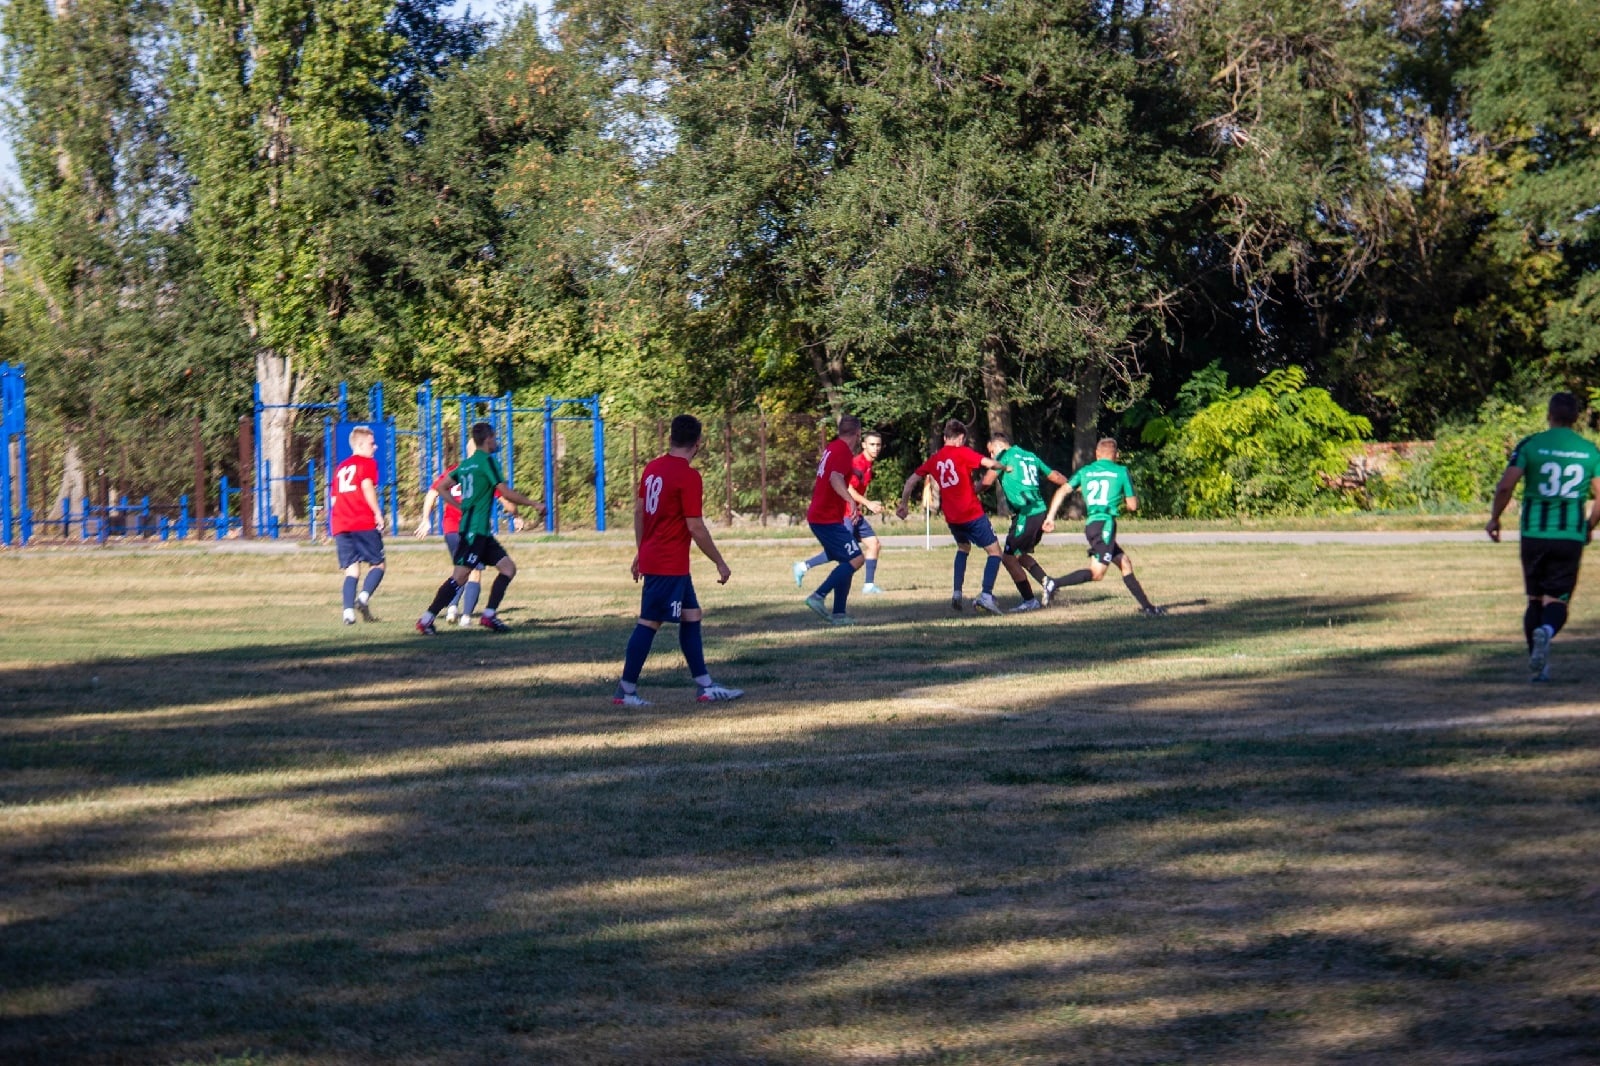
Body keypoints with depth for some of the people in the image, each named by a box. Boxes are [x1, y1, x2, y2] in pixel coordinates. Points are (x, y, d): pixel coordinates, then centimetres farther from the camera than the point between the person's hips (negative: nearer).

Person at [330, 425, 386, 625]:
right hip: (364, 524, -6)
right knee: (377, 564, 3)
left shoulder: (340, 467, 23)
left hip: (340, 526, 6)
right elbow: (367, 487, -14)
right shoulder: (368, 463, 3)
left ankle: (348, 611, -11)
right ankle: (364, 597, -21)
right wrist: (378, 514, -12)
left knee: (351, 570, 5)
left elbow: (334, 498, 21)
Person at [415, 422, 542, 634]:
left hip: (481, 532, 9)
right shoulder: (488, 461, -9)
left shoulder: (465, 463, 16)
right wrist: (533, 504, -5)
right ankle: (426, 620, -12)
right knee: (460, 576, -12)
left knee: (508, 567, 8)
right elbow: (506, 492, -14)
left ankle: (488, 615, 4)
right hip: (474, 530, -9)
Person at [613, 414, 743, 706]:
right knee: (649, 623, -4)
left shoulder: (653, 467, 7)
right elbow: (696, 528, -17)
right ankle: (626, 691, 0)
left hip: (651, 558, 9)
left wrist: (641, 551, 25)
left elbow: (638, 511, 15)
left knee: (691, 617, 13)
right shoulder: (688, 476, -16)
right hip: (670, 566, -9)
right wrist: (720, 563, -8)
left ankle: (706, 686, 15)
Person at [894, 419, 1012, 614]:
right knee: (994, 551, 3)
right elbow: (989, 463, -16)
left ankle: (957, 594, 18)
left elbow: (912, 480, 15)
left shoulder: (934, 459, 11)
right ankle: (986, 596, -14)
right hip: (972, 514, -6)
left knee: (963, 548, 31)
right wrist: (1004, 467, 4)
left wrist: (904, 504, 26)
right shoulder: (962, 453, -5)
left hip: (951, 517, 6)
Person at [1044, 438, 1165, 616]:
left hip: (1090, 524, 7)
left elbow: (1062, 491, 4)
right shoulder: (1121, 471, 5)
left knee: (1125, 564, 12)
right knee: (1097, 573, -11)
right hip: (1105, 524, -7)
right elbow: (1133, 505, 7)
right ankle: (1055, 584, -24)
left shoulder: (1085, 471, 15)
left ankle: (1147, 606, 12)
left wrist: (1050, 516, 6)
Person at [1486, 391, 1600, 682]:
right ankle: (1547, 631, -30)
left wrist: (1494, 518, 5)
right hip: (1571, 536, 0)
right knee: (1558, 600, 5)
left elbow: (1505, 486, -11)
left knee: (1535, 599, 14)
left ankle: (1538, 666, 11)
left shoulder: (1530, 445, -3)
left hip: (1534, 534, 0)